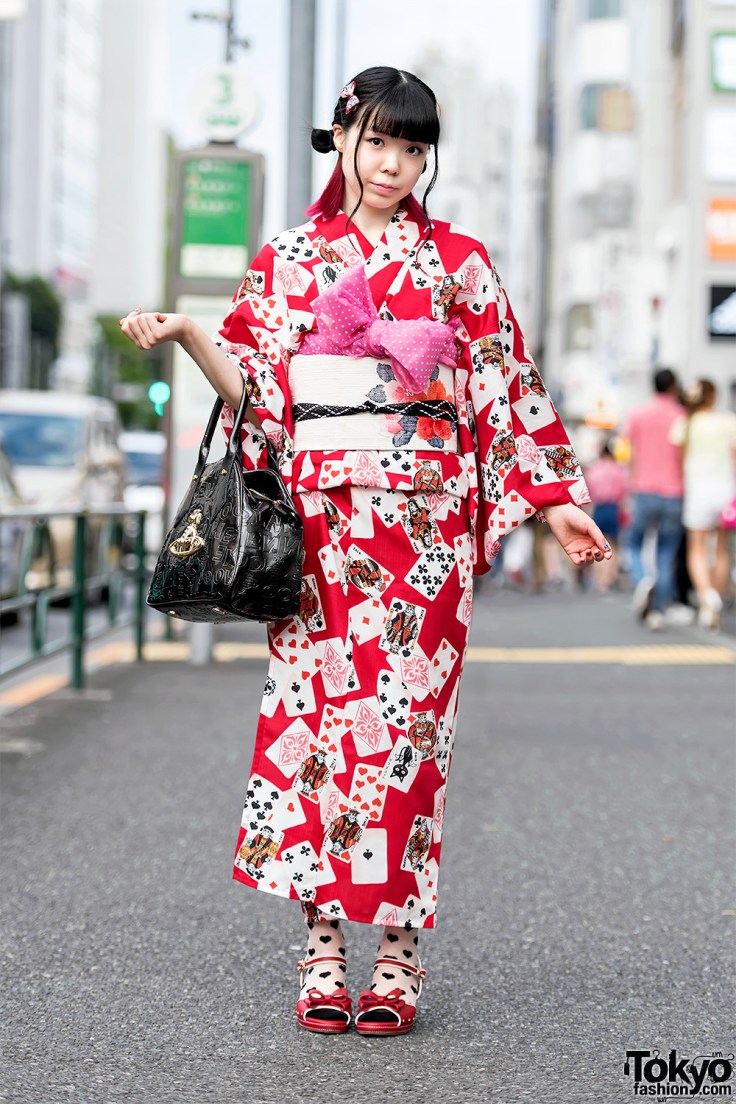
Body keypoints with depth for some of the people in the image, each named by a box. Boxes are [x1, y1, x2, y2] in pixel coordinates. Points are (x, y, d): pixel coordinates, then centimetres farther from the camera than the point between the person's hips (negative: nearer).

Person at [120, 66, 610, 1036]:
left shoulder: (459, 261, 10)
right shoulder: (288, 259, 11)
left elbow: (508, 387, 9)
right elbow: (256, 390, 7)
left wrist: (555, 498, 5)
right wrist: (184, 336, -10)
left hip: (424, 512, -1)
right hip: (320, 512, 1)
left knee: (407, 710, -3)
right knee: (317, 703, -3)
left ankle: (398, 946, 3)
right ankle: (322, 943, 4)